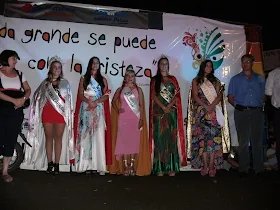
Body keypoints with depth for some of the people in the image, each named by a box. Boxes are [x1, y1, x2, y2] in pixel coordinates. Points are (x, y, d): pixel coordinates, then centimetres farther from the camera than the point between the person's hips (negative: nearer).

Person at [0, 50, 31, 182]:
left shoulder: (19, 74, 12)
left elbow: (28, 90, 11)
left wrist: (23, 99, -9)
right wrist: (14, 100, -20)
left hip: (16, 112, 4)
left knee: (11, 140, 6)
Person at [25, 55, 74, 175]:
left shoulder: (64, 83, 6)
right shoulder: (45, 83, 9)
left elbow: (67, 99, 2)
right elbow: (38, 97, 11)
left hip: (61, 113, -1)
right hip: (47, 112, 2)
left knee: (58, 138, 1)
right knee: (48, 137, 6)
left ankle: (56, 164, 8)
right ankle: (49, 164, 14)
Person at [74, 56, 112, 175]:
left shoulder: (103, 79, 13)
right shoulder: (84, 78, 12)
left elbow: (106, 96, 3)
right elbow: (80, 95, 2)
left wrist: (96, 102, -14)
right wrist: (89, 101, -16)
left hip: (98, 111, 0)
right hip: (86, 110, 0)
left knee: (98, 137, -7)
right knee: (86, 136, -5)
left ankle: (99, 166, -8)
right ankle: (87, 165, -2)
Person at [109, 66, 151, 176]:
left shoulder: (138, 89, 7)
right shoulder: (120, 89, 9)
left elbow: (141, 105, 2)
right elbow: (113, 101, 16)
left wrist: (141, 119, -6)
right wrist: (117, 110, -2)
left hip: (135, 119, 0)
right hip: (123, 119, 1)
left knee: (134, 142, -1)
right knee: (124, 141, -1)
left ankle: (132, 167, 7)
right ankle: (125, 167, 6)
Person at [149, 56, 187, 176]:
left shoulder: (173, 79, 14)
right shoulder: (154, 80, 10)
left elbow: (177, 95, 4)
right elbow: (153, 95, -1)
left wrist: (169, 106, -12)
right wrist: (163, 107, -13)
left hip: (171, 112, 1)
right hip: (159, 111, -1)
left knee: (171, 137, -1)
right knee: (159, 137, -4)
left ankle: (172, 167, 3)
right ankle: (159, 168, -1)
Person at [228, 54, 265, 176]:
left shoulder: (260, 79, 14)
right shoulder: (236, 79, 10)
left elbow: (264, 96, 13)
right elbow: (230, 98, 8)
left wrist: (260, 105, -2)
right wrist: (238, 106, -3)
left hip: (257, 112, 1)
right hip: (242, 112, -1)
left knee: (257, 141, 5)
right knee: (243, 142, 2)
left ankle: (259, 168, 13)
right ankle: (244, 169, 8)